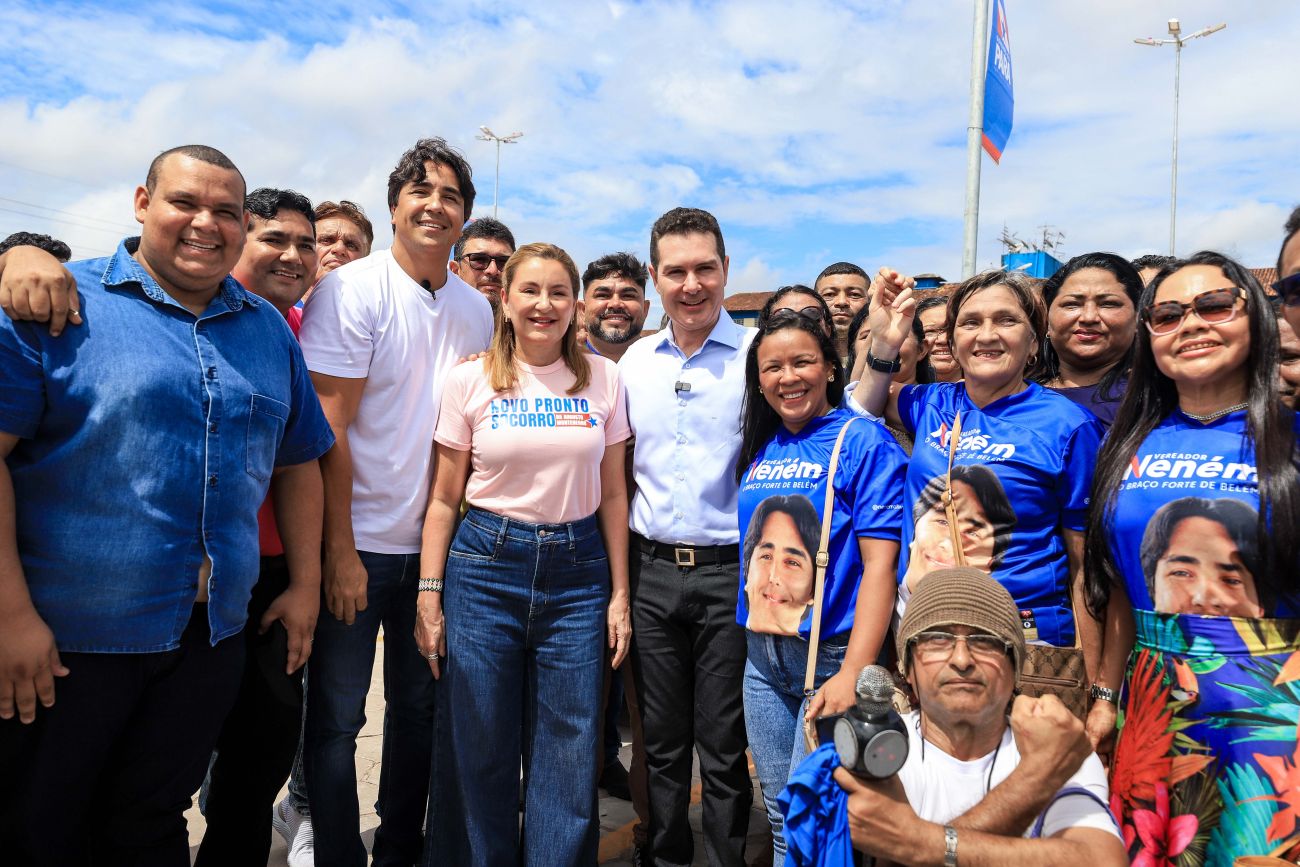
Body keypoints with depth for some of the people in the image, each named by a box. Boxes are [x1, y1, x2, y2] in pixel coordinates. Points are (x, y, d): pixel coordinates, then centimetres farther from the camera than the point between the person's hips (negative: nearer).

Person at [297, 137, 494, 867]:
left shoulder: (476, 309, 6)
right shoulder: (352, 290, -9)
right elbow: (329, 427, -12)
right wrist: (341, 551, -14)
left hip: (437, 540, 5)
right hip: (358, 541, -4)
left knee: (420, 706, 15)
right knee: (337, 717, 5)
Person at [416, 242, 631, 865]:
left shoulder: (602, 378, 3)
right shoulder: (470, 380, -1)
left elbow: (612, 494, 6)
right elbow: (444, 498, 2)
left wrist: (620, 593, 4)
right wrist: (429, 596, -2)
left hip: (579, 569, 1)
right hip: (486, 565, -1)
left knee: (568, 758, 8)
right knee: (479, 753, 9)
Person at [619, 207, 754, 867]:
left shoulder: (757, 353, -6)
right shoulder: (634, 360, 7)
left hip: (729, 570, -4)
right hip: (651, 570, 4)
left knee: (724, 750, 9)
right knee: (661, 743, 16)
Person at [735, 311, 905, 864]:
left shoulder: (864, 441, -9)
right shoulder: (760, 449, 8)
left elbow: (879, 564, -16)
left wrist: (853, 673, -22)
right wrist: (754, 640, 10)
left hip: (833, 653, -5)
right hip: (762, 655, 6)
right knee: (780, 815, 16)